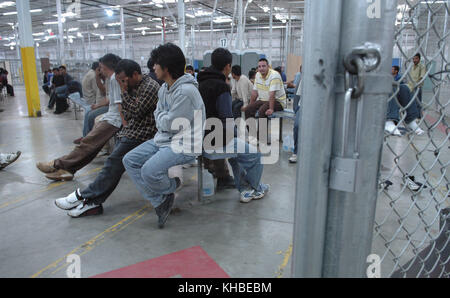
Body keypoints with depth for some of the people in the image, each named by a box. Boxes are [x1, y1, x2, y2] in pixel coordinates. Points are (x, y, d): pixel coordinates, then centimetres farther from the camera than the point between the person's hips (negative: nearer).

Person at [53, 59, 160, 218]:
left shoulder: (150, 86, -9)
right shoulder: (133, 87, 20)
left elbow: (137, 111, -17)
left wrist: (124, 92, -9)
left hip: (142, 135, -9)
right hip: (130, 132, 9)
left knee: (115, 161, -17)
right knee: (113, 164, -4)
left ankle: (85, 196, -12)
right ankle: (93, 202, -9)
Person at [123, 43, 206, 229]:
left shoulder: (186, 91, -20)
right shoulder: (164, 88, 11)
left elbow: (170, 124, -19)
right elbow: (158, 116, 16)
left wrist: (162, 116, 1)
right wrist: (164, 118, -5)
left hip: (184, 145, -10)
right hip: (163, 138, 10)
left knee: (149, 171, -28)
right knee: (129, 161, 1)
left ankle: (171, 186, 8)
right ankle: (160, 201, 1)